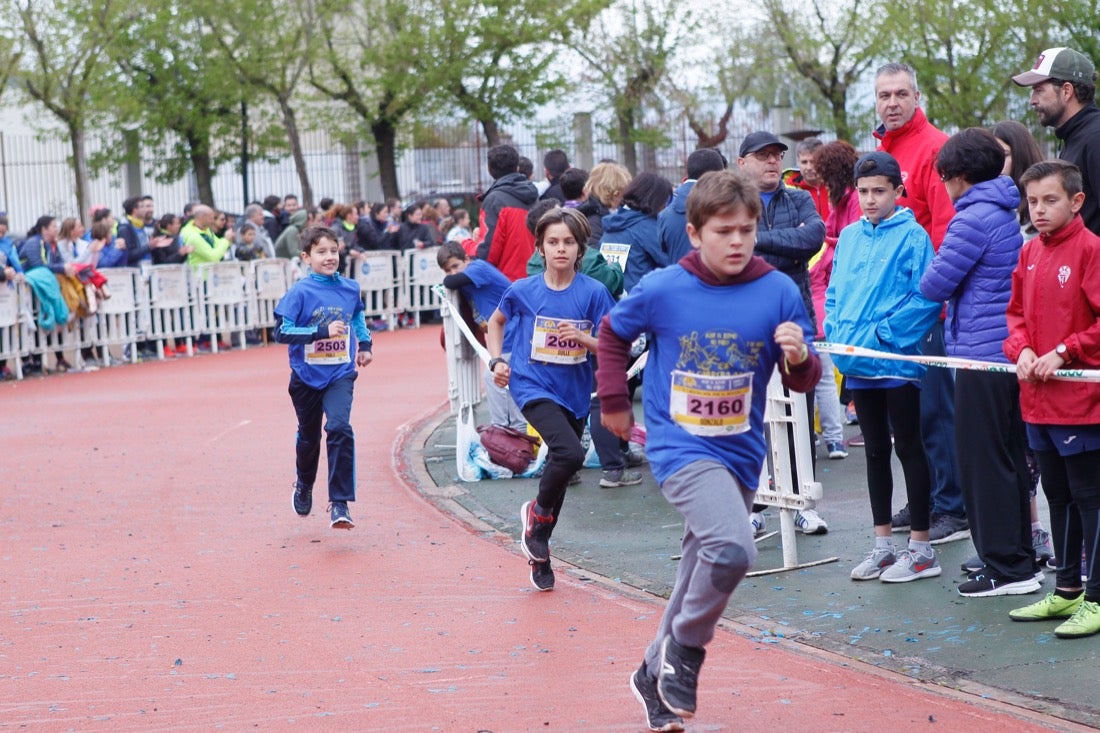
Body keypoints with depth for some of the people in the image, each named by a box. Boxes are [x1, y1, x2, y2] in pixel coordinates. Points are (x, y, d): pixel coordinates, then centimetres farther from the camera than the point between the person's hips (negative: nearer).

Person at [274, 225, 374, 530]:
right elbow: (282, 332, -21)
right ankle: (304, 484, 49)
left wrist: (365, 344, 14)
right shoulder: (300, 292, -13)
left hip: (340, 374, 1)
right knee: (309, 436, 17)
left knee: (340, 428, -21)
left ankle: (339, 504, -19)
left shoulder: (350, 288, 0)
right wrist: (322, 330, -27)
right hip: (306, 376, -1)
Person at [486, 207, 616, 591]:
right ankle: (538, 511, 3)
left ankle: (539, 554, 31)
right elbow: (496, 321, 15)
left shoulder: (593, 292, -6)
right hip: (534, 387, -3)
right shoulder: (523, 291, -5)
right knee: (570, 454, -26)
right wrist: (497, 360, 3)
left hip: (574, 393, 3)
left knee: (561, 466, 12)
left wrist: (585, 340, -21)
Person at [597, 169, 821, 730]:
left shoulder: (778, 291, -7)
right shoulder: (662, 290, -10)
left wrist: (799, 358, -23)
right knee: (732, 547, -27)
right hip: (680, 448, -4)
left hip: (739, 453, 4)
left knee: (702, 575, 16)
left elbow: (802, 382, -2)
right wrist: (614, 401, 10)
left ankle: (656, 674, 37)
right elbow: (612, 334, 10)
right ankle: (686, 645, -1)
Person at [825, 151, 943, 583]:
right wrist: (836, 331, 1)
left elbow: (927, 297, -15)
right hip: (857, 365, 6)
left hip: (898, 361, -6)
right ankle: (883, 545, 21)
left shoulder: (912, 236, -9)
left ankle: (921, 550, 6)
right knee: (876, 451, 13)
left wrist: (881, 333, -16)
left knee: (909, 449, 0)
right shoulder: (849, 237, 10)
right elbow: (833, 292, 17)